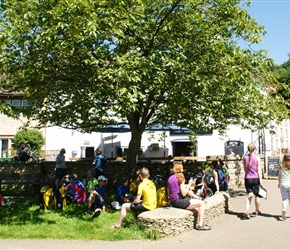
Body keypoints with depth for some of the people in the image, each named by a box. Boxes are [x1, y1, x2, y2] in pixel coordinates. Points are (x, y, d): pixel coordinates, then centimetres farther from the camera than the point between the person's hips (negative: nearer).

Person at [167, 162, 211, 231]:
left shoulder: (170, 178, 9)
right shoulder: (180, 177, -14)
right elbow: (184, 193, -17)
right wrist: (189, 184, -2)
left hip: (172, 202, 9)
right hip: (179, 202, -9)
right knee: (202, 203, -2)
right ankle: (200, 225, 0)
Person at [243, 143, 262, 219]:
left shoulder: (244, 157, 1)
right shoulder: (257, 157, -5)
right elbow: (258, 169, -7)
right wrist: (260, 180, -4)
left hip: (247, 178, 1)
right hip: (256, 178, -1)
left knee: (249, 195, 2)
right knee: (257, 195, 16)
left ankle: (246, 211, -17)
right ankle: (257, 211, 30)